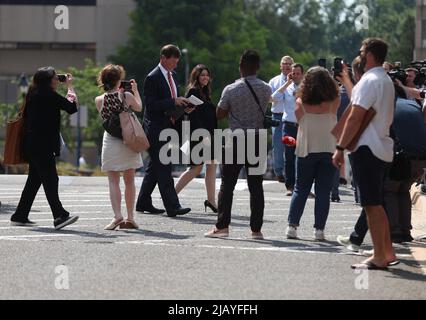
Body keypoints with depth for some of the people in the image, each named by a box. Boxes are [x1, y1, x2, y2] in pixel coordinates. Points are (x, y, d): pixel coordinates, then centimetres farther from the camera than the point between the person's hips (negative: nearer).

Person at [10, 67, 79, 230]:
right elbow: (72, 107, -11)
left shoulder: (33, 95, 14)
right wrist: (70, 86, 2)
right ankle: (60, 216, -19)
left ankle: (20, 216, 15)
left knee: (34, 180, 13)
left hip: (32, 145, 9)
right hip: (42, 145, -9)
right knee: (50, 179, -13)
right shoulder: (49, 95, -12)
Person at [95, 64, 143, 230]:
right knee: (129, 180, 11)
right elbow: (139, 108, 11)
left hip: (110, 141, 0)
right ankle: (130, 218, 12)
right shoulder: (127, 96, -9)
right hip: (129, 141, 1)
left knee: (113, 181, 1)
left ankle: (117, 216, -15)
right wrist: (136, 91, 25)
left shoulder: (99, 100, -7)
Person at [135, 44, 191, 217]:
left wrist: (183, 104, 3)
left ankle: (143, 203, 22)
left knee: (155, 167, 14)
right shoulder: (152, 78, -13)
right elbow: (151, 105, -18)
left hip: (167, 128, 9)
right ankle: (172, 206, -14)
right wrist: (173, 102, -24)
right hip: (156, 129, -9)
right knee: (163, 168, -10)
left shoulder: (172, 75, 14)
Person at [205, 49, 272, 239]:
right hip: (258, 141, 2)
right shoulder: (266, 90, -2)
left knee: (227, 185, 4)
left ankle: (222, 226, 1)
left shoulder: (231, 90, -8)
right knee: (256, 186, 5)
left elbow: (219, 114, 0)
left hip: (236, 141, -2)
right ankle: (256, 229, 4)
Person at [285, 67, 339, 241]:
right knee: (323, 192, 3)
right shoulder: (332, 103, -9)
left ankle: (292, 226, 7)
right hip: (328, 151, 0)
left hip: (306, 152, 1)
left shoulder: (301, 103, -8)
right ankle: (319, 229, 0)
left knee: (300, 189, 11)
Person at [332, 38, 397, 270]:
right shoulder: (387, 81, 16)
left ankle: (379, 258, -6)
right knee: (377, 204, 16)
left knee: (372, 205, -7)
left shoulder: (369, 81, -14)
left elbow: (355, 118, -18)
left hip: (368, 149, -10)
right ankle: (387, 253, 19)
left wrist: (340, 148, -16)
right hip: (383, 147, 10)